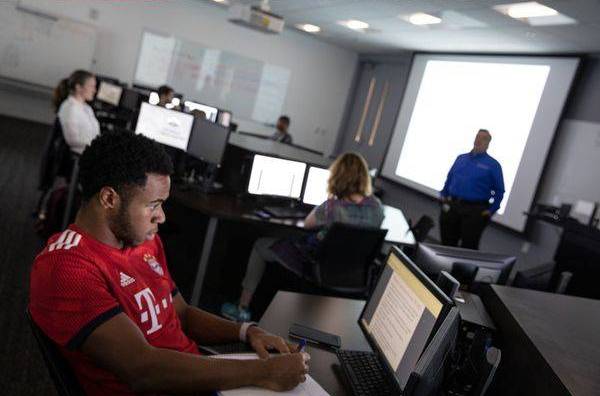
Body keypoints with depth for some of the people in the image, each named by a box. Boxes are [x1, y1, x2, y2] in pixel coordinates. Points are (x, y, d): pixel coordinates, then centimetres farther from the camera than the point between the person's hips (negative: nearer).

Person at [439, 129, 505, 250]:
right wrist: (444, 196, 11)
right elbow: (449, 179, 20)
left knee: (468, 248, -2)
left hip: (474, 212, -4)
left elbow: (499, 191, 1)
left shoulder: (493, 165, 1)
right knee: (447, 244, 9)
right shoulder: (461, 158, 14)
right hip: (451, 207, 4)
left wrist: (490, 211, -5)